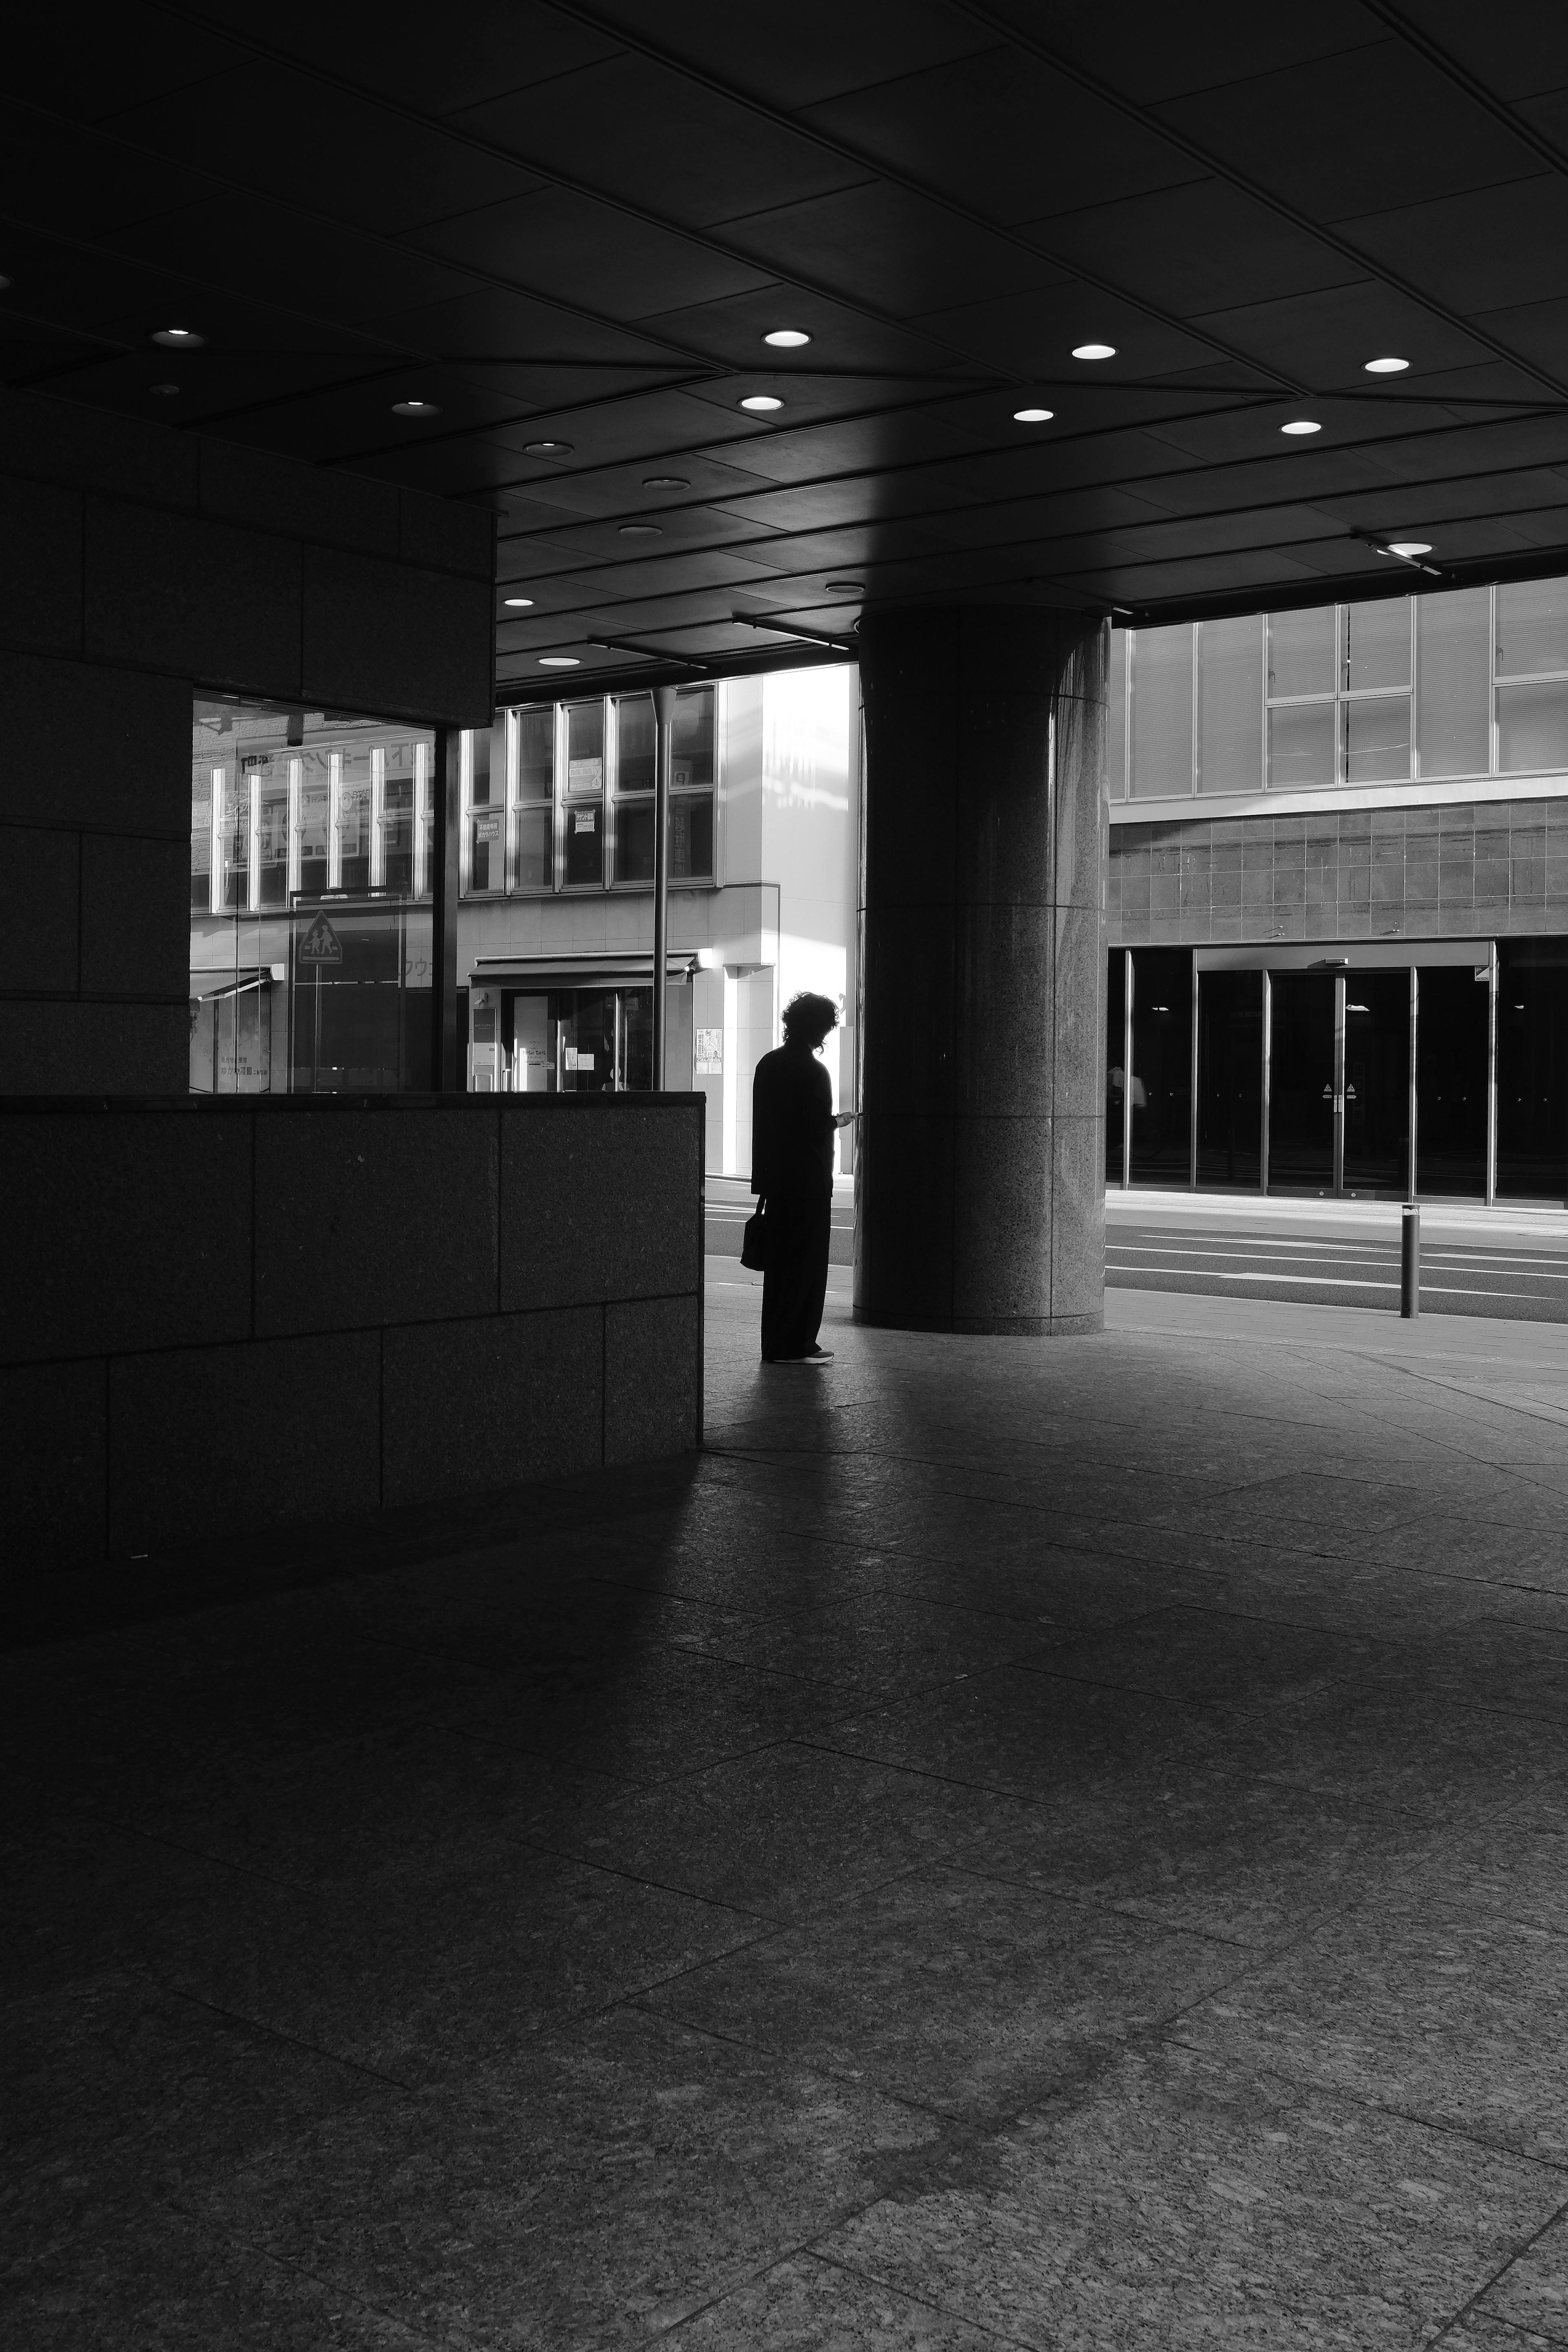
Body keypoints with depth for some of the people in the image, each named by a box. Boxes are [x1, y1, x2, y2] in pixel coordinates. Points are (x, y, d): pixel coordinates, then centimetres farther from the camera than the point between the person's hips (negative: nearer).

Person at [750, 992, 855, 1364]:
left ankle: (775, 1342, 18)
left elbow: (763, 1121, 12)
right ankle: (795, 1345, 2)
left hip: (775, 1178, 8)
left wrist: (765, 1176, 17)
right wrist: (838, 1121, 4)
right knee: (807, 1261, 0)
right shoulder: (813, 1071, -15)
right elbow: (820, 1127, -18)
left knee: (779, 1260, 13)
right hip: (808, 1180, -7)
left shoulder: (769, 1064, 8)